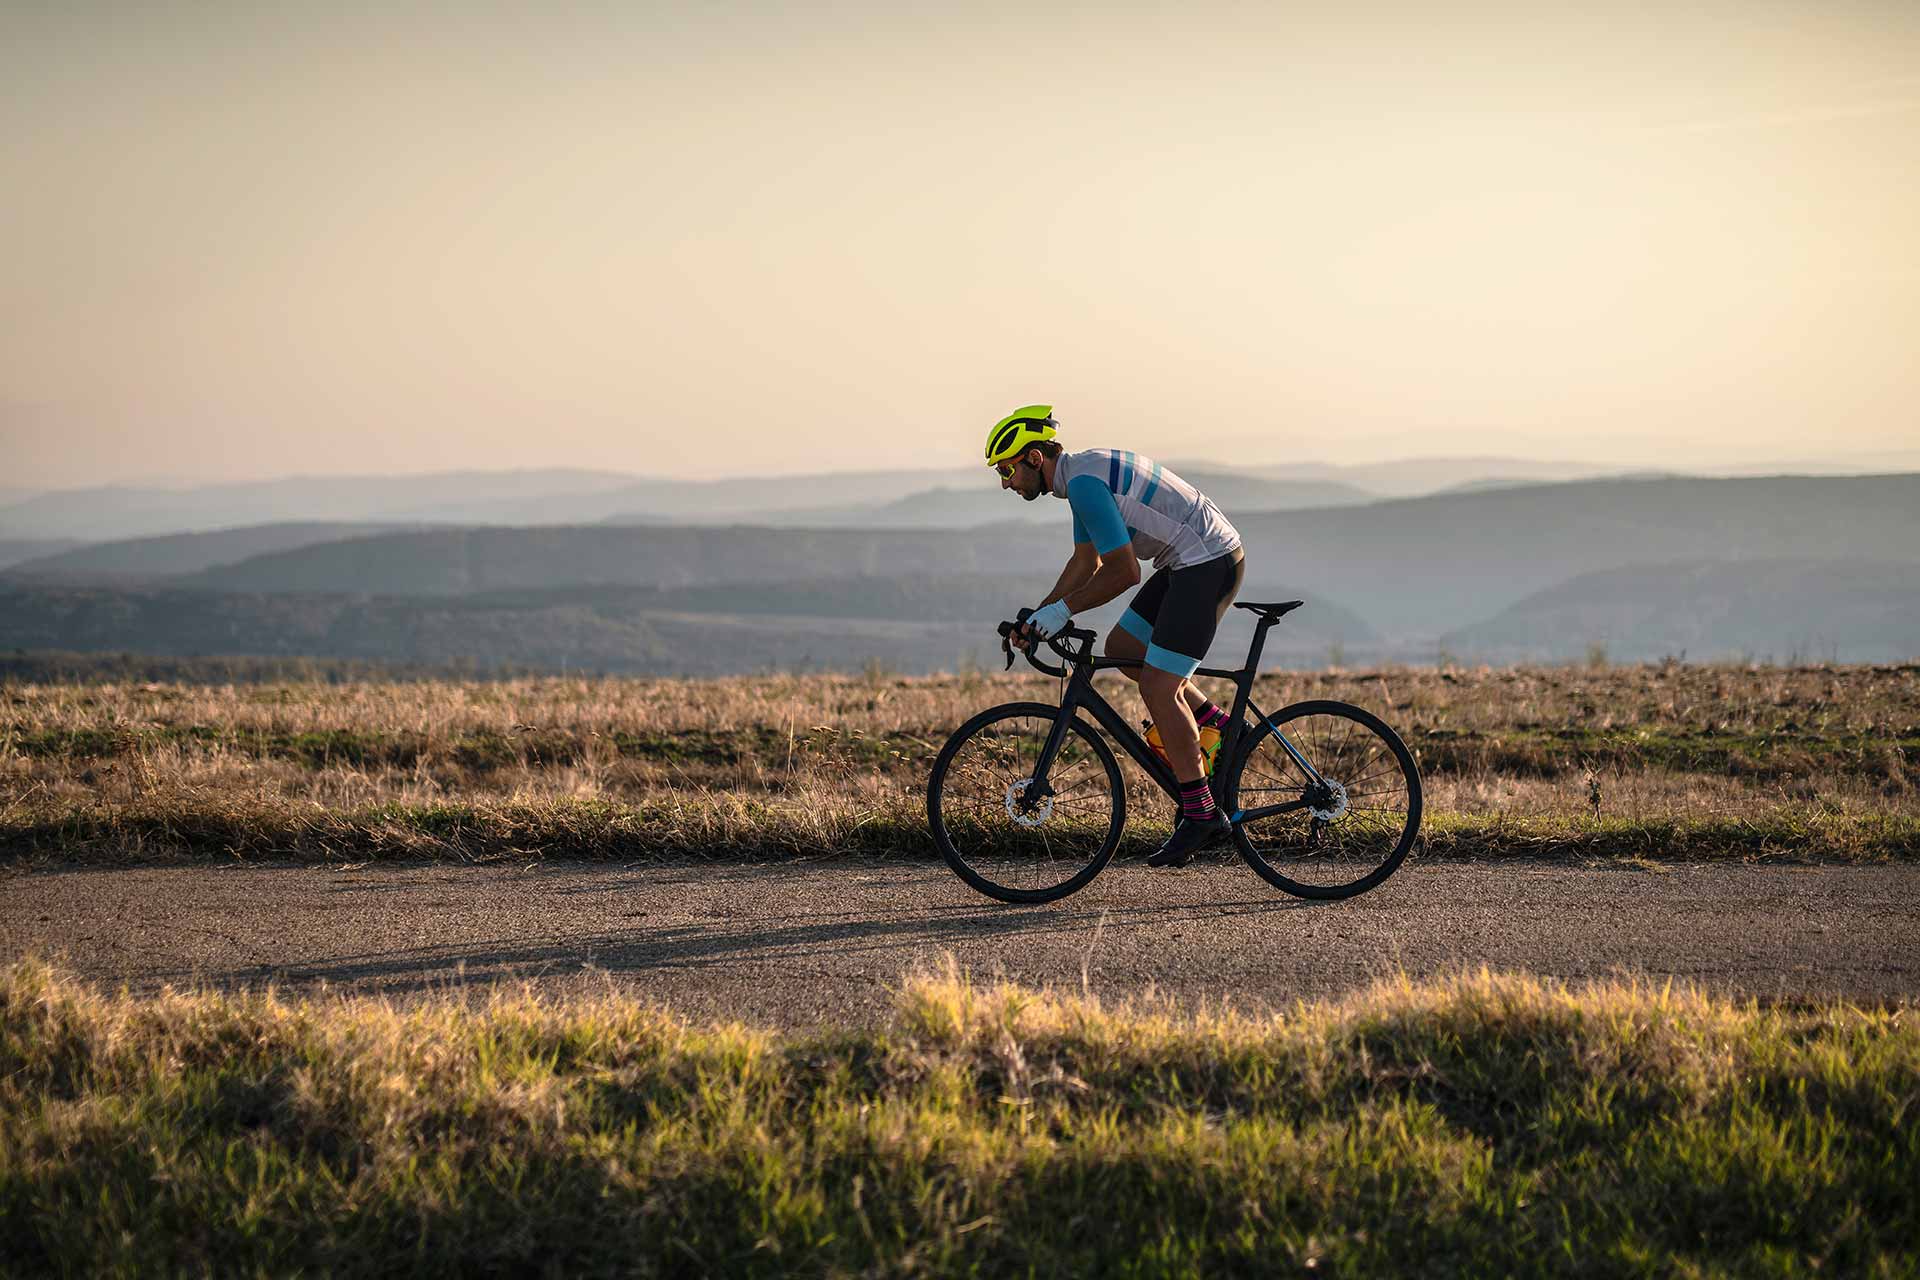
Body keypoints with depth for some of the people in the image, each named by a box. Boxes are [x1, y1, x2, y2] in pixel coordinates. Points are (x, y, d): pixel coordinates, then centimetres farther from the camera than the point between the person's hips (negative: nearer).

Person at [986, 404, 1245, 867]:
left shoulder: (1085, 482, -19)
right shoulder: (1082, 473, 13)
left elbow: (1124, 572, -22)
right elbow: (1086, 563, 23)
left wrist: (1062, 609, -15)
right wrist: (1038, 615, 16)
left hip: (1210, 564, -10)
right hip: (1190, 563, 10)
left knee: (1157, 688, -10)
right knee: (1122, 650, 16)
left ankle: (1200, 815, -5)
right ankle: (1220, 731, 19)